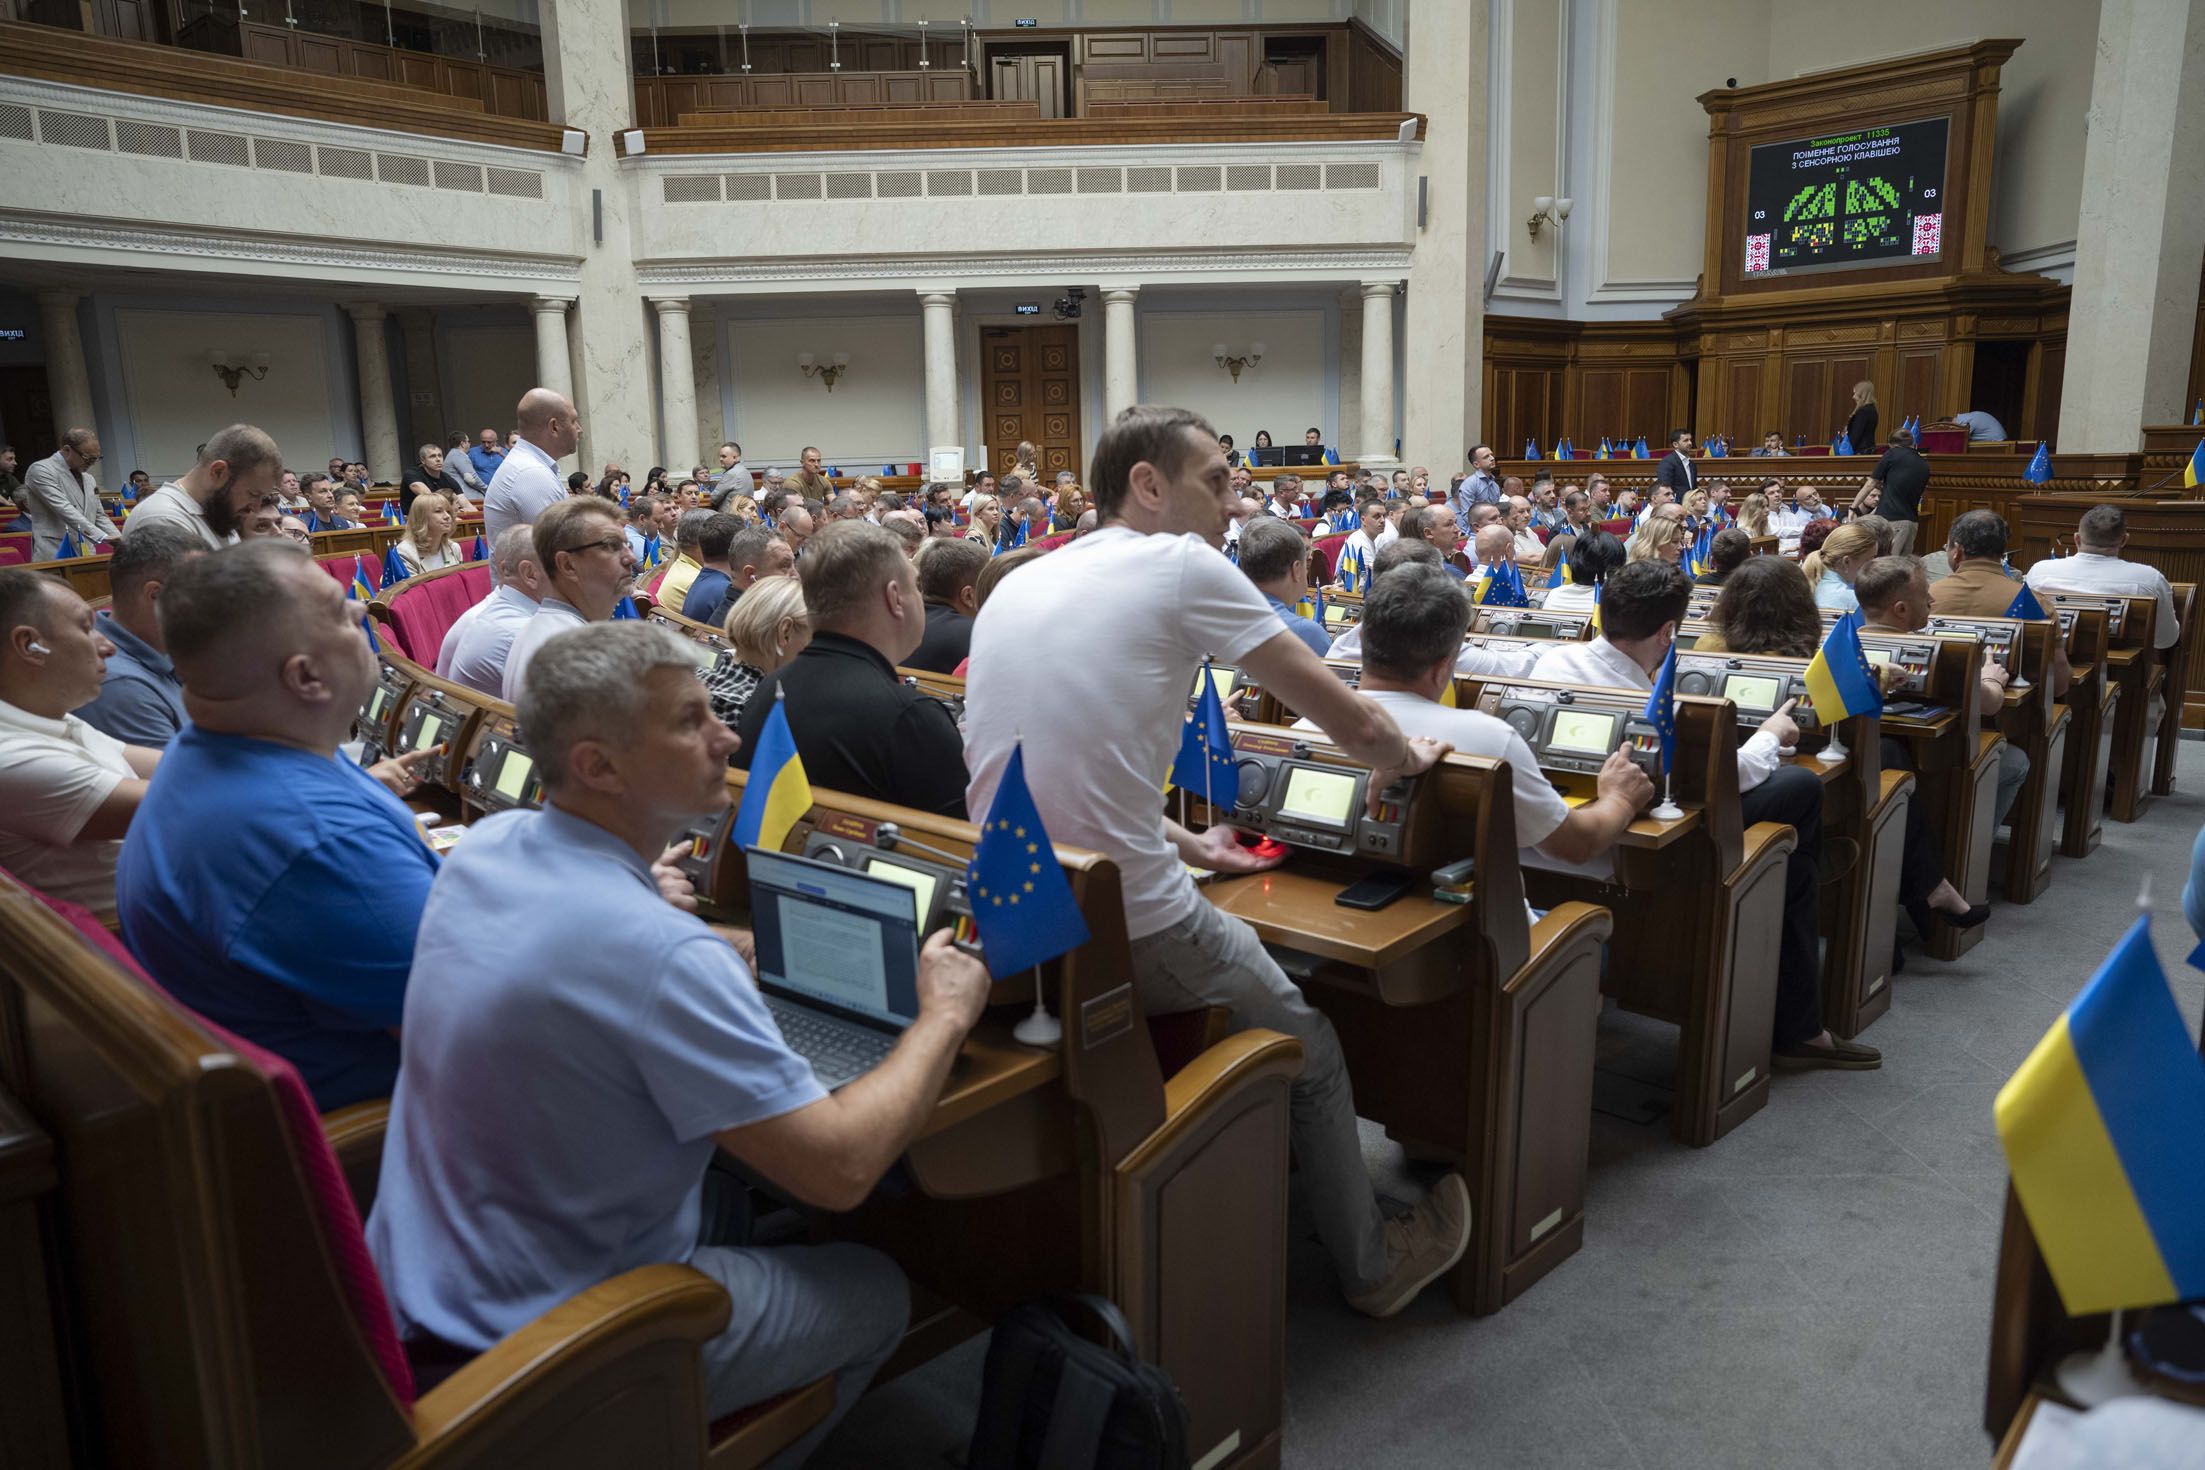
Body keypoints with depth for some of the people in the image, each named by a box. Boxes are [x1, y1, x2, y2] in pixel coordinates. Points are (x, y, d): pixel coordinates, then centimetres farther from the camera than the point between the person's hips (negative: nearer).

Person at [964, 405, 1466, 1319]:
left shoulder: (1012, 586, 11)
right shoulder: (1182, 565, -9)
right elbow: (1357, 728, -7)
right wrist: (1401, 759, 15)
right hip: (1127, 928, -7)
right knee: (1310, 1049, 18)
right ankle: (1370, 1265, 38)